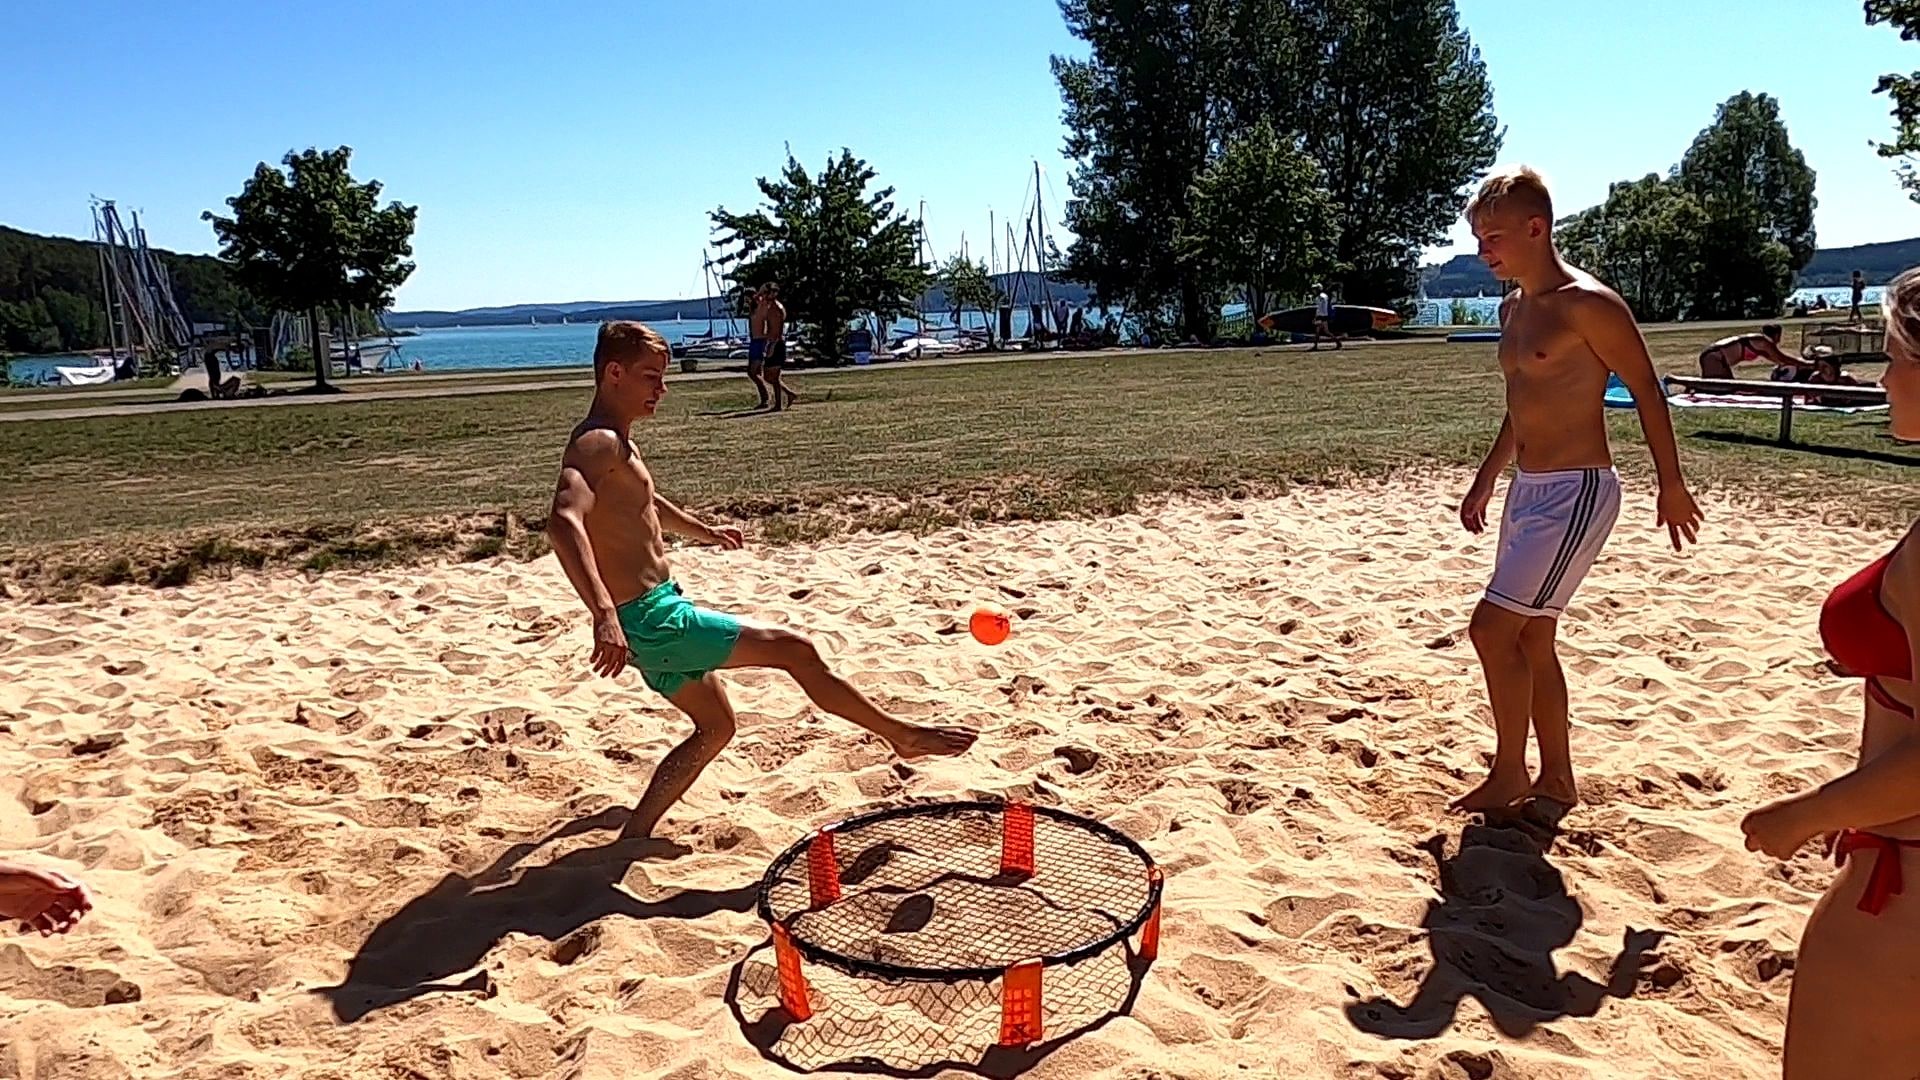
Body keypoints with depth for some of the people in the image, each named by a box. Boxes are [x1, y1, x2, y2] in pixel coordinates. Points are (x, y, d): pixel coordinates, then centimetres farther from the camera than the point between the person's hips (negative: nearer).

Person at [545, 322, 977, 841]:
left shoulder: (617, 444, 15)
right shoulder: (597, 443, -17)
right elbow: (563, 520, -35)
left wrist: (703, 531, 50)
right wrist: (604, 615, -46)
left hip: (659, 610, 11)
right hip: (650, 621, -11)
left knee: (716, 727, 21)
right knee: (793, 649, -5)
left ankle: (634, 836, 22)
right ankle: (901, 735, 11)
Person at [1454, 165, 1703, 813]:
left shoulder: (1587, 304, -14)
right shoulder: (1513, 309, 13)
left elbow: (1645, 390, -10)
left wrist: (1671, 486, -7)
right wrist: (1486, 481, 24)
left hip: (1576, 493, -9)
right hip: (1528, 491, 9)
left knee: (1492, 628, -10)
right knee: (1531, 640, 12)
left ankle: (1509, 774, 7)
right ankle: (1557, 779, 24)